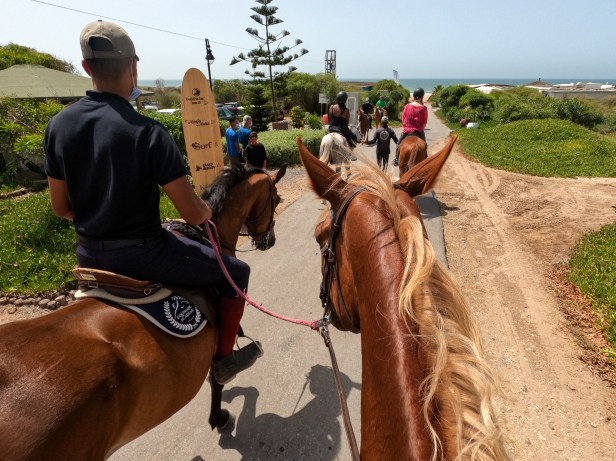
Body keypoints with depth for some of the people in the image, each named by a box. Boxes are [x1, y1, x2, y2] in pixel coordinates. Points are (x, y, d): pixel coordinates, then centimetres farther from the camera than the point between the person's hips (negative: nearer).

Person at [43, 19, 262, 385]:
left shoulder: (58, 125, -2)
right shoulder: (147, 132, -20)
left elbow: (61, 207, 6)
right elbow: (193, 215, -20)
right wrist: (208, 211, 3)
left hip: (89, 257, 7)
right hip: (143, 255, -6)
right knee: (236, 271, 12)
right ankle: (224, 358, 24)